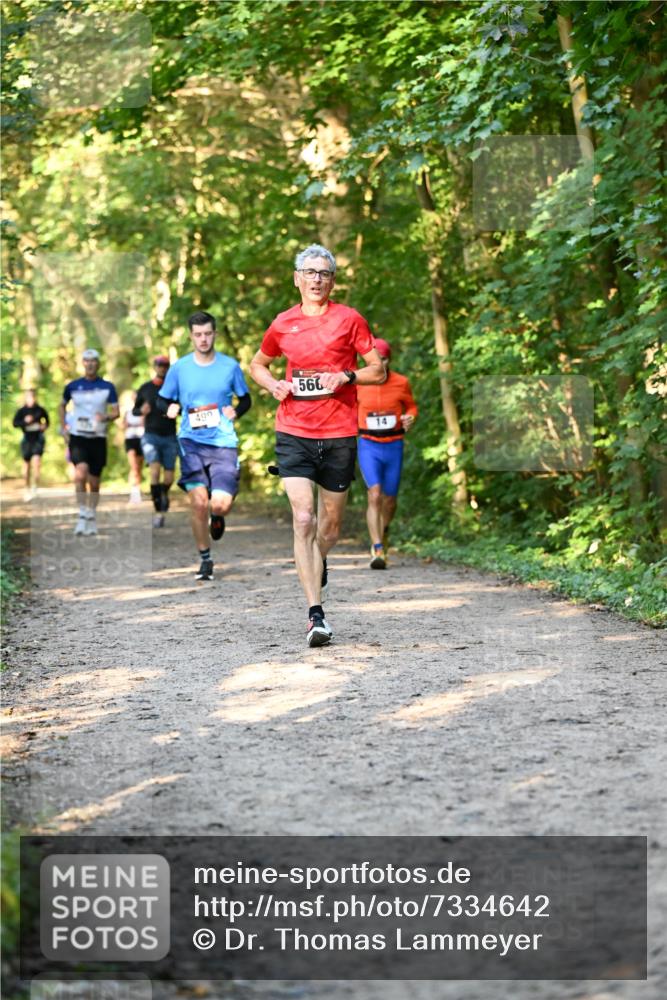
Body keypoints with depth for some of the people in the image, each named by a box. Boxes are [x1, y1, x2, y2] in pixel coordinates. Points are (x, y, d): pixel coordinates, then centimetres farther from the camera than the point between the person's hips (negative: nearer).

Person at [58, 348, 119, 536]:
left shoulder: (107, 387, 3)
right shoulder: (73, 386, 6)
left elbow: (116, 412, 2)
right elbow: (62, 406, 21)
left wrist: (106, 417, -20)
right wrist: (63, 427, 10)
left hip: (98, 438, 1)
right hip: (77, 437, -1)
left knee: (94, 483, 6)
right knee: (81, 472, -25)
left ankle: (91, 518, 24)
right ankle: (82, 514, -15)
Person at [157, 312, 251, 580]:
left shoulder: (230, 366, 4)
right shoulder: (179, 367, 4)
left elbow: (245, 399, 15)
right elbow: (162, 400, 13)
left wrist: (236, 411, -7)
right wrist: (170, 408, -10)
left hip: (223, 441, 0)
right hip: (191, 440, 0)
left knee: (220, 504, -13)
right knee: (198, 502, -11)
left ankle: (217, 516, 27)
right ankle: (205, 559, 9)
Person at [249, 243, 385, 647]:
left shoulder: (349, 319, 2)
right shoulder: (283, 324, 7)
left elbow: (379, 371, 4)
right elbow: (258, 364, 24)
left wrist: (345, 376, -13)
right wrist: (274, 384, 3)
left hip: (339, 435, 0)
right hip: (293, 433, 0)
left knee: (331, 526, 10)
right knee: (303, 519, -14)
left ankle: (318, 561, 47)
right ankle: (316, 614, -14)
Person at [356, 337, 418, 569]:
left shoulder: (401, 383, -3)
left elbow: (411, 406, 12)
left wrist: (410, 418, -9)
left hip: (394, 447, 2)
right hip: (368, 447, -2)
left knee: (389, 500, 11)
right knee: (375, 496, -19)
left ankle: (383, 533, 43)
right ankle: (378, 551, -21)